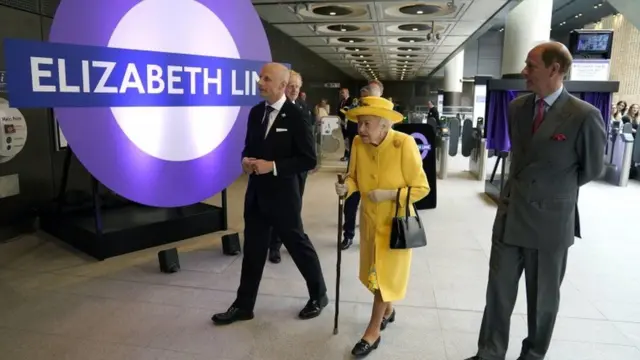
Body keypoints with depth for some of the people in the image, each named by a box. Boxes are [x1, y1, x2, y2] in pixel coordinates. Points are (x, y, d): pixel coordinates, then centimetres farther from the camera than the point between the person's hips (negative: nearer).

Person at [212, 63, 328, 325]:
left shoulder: (296, 116, -13)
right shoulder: (256, 112, 7)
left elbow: (309, 160, -15)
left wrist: (273, 166, -21)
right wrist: (246, 160, -5)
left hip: (282, 195, -6)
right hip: (256, 193, 6)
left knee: (298, 246, 9)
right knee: (253, 250, 13)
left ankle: (319, 295, 32)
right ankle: (243, 305, 27)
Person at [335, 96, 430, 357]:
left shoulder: (404, 144, -25)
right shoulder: (358, 144, -11)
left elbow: (421, 188, -19)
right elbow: (355, 177, 1)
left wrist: (388, 195, -29)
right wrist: (346, 187, -21)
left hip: (395, 221, -5)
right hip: (370, 218, 5)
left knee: (386, 274, 7)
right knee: (376, 272, 19)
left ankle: (373, 331, 23)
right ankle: (387, 311, 47)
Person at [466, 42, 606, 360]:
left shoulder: (585, 116, -14)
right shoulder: (517, 107, 3)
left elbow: (592, 169, -1)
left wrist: (555, 191, 11)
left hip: (550, 220, -4)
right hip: (510, 214, 5)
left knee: (543, 297, 14)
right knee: (498, 290, 11)